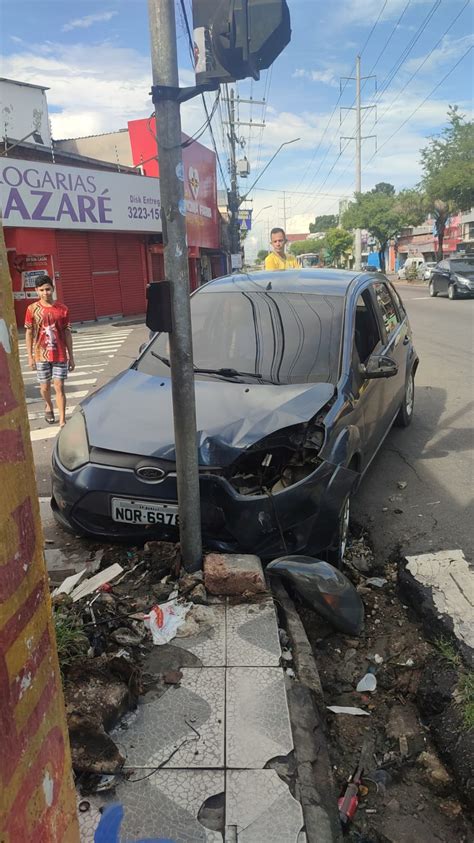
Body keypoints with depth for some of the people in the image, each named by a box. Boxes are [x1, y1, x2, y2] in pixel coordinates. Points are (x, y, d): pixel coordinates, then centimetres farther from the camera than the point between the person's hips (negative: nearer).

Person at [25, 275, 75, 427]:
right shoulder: (32, 309, -1)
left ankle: (62, 421, 0)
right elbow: (29, 333, 3)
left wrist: (71, 356, 3)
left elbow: (67, 333, 4)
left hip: (60, 355, -1)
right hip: (41, 355, 1)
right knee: (45, 386, 13)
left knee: (59, 387, -2)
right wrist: (30, 356, 0)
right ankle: (48, 407, 43)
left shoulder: (62, 309, -1)